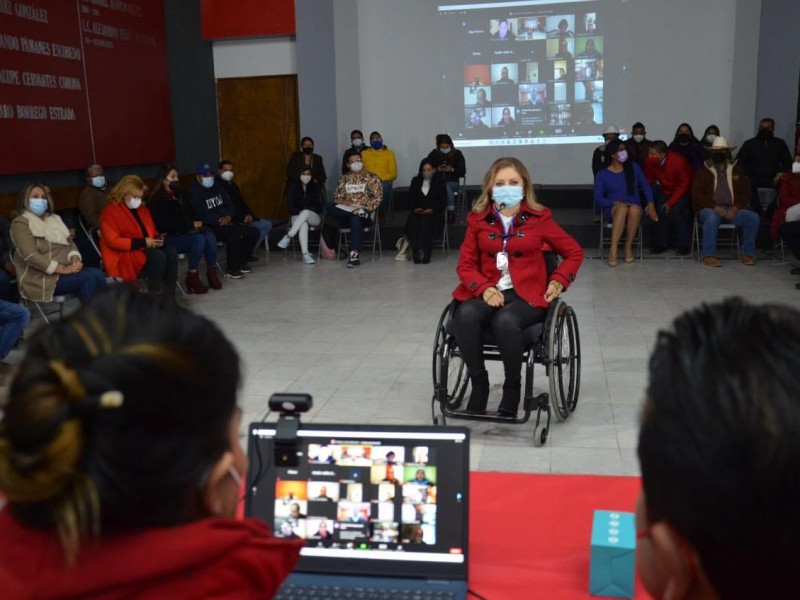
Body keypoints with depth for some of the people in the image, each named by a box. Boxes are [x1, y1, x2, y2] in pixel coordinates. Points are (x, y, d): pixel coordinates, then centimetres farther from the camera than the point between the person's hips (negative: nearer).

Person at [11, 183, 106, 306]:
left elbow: (70, 243, 18)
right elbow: (31, 256, -15)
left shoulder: (54, 219, 21)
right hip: (40, 278, -6)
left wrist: (75, 258, -7)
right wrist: (62, 269, -21)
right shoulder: (20, 223, -2)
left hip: (66, 270, 7)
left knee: (97, 274, -24)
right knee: (88, 278, -29)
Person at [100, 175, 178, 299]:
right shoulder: (110, 212, -8)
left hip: (146, 248, 7)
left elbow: (152, 230, 26)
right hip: (124, 255, -7)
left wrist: (158, 238, -2)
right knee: (158, 257, -33)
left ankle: (168, 298, -24)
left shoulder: (142, 209, 16)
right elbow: (113, 241, -17)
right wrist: (143, 243, -21)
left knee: (171, 252, -23)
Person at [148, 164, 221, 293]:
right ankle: (192, 277, -23)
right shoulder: (156, 201, -8)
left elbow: (186, 215, 20)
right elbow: (167, 224, -16)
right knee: (199, 238, -32)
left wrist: (194, 223, -3)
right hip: (168, 238, -7)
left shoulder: (178, 195, 17)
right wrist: (191, 225, -13)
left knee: (209, 235, -22)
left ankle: (212, 271, -16)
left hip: (183, 232, 7)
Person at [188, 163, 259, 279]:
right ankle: (232, 269, -24)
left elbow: (230, 205, 11)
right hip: (208, 227, -8)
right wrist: (221, 221, -21)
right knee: (234, 231, -34)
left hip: (226, 222, 8)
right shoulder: (194, 193, -8)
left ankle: (241, 262, 8)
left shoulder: (217, 186, 14)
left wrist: (228, 217, -10)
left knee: (253, 232, -6)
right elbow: (203, 215, -19)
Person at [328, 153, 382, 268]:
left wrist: (366, 208, -16)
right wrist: (344, 202, -11)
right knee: (330, 206, -27)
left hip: (365, 212, -3)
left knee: (355, 218, -40)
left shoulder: (372, 178, 9)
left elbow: (377, 197, 0)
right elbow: (337, 197, 11)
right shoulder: (344, 179, 18)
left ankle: (355, 254, -44)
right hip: (345, 212, 3)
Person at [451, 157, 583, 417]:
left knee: (505, 321, -36)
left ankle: (512, 388, -11)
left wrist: (558, 281, -3)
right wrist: (485, 289, -12)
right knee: (465, 315, -32)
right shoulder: (478, 220, 8)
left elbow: (574, 252, 12)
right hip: (489, 292, 2)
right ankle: (479, 383, -12)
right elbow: (466, 264, 6)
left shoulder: (538, 218, 3)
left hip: (526, 294, -2)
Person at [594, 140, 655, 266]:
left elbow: (645, 186, 11)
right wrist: (616, 202, -17)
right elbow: (598, 199, -2)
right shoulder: (602, 174, 4)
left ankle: (628, 247, -20)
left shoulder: (634, 167, 11)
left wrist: (651, 205, -3)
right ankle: (613, 249, -42)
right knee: (622, 208, -38)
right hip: (614, 209, -2)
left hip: (634, 208, 2)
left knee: (635, 209, -36)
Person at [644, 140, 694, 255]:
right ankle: (660, 244, 3)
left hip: (682, 190, -4)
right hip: (665, 189, 4)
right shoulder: (649, 161, -22)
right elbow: (648, 181, -8)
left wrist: (670, 202, -23)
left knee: (677, 210, -22)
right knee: (658, 211, -11)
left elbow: (683, 185, -22)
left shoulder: (678, 161, -32)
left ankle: (684, 246, -10)